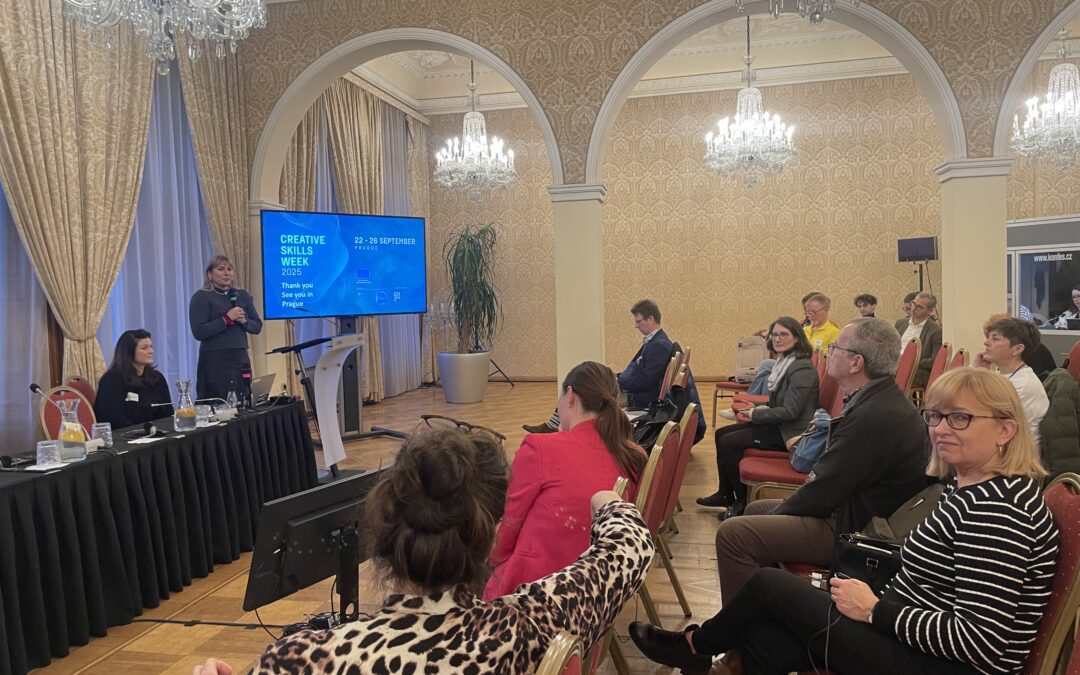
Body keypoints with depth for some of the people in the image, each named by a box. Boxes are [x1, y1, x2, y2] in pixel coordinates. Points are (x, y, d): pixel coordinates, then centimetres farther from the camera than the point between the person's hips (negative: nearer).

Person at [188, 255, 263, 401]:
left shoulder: (242, 295, 13)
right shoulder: (201, 297, -2)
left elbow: (257, 326, 13)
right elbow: (198, 332, -13)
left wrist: (244, 321, -7)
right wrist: (227, 318, -16)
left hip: (241, 358, 5)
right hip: (214, 361, -5)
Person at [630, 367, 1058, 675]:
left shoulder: (997, 507, -24)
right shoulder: (967, 485, 7)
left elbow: (980, 638, -28)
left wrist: (874, 610, -19)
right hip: (918, 635, 8)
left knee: (769, 584, -4)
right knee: (764, 638, -6)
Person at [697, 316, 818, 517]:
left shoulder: (802, 369, -19)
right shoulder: (785, 362, 11)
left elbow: (789, 411, -24)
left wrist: (754, 415, -16)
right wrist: (758, 410, 1)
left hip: (790, 432, -10)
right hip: (778, 424, 10)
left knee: (728, 442, -17)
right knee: (721, 433, 6)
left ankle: (742, 501, -2)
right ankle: (725, 494, 14)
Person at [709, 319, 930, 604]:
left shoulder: (872, 417, -28)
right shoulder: (885, 402, 6)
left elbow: (823, 493, -23)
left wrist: (780, 512, -5)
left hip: (853, 531, -11)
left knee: (732, 534, -17)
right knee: (756, 509, 23)